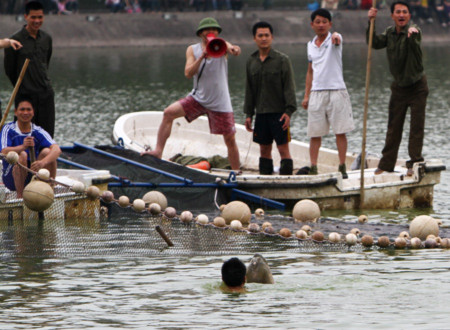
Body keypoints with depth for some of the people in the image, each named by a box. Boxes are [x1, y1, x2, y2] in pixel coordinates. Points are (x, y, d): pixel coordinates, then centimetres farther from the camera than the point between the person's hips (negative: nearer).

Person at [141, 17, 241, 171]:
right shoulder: (193, 50, 0)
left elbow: (234, 49, -28)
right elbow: (188, 73, -11)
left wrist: (233, 49, -53)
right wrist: (202, 57, -26)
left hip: (220, 102, -2)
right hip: (198, 98, 2)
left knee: (230, 139, 1)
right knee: (169, 112, -17)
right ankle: (158, 151, -14)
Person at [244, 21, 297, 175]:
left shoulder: (282, 60, -4)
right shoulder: (251, 61, 10)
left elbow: (289, 87, -7)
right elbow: (249, 89, 15)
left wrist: (288, 111, -16)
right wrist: (248, 114, 10)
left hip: (279, 112, -5)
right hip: (261, 113, 5)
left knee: (283, 148, -6)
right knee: (264, 150, 8)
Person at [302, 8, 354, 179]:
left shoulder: (334, 39, -2)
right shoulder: (311, 45, 13)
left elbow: (336, 40, -30)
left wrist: (335, 37, -54)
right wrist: (306, 95, 15)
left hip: (336, 91, -4)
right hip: (316, 93, 4)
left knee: (340, 132, -2)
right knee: (315, 134, 3)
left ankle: (342, 167, 4)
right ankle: (313, 167, 6)